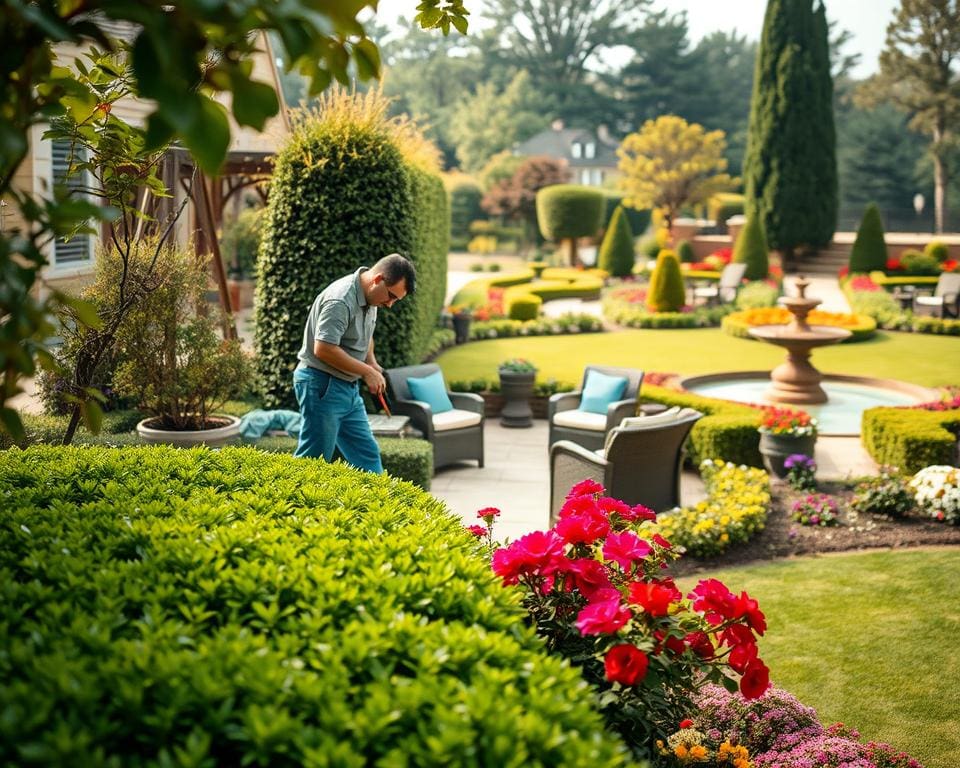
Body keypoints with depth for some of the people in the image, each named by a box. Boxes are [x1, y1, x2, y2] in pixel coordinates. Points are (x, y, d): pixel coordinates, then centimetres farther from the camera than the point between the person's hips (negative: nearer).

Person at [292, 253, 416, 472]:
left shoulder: (370, 298, 9)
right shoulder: (340, 300, -22)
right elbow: (323, 348, -27)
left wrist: (372, 363, 7)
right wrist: (367, 371, -19)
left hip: (348, 388, 10)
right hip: (322, 387, -10)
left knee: (367, 455, 10)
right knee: (313, 461, -5)